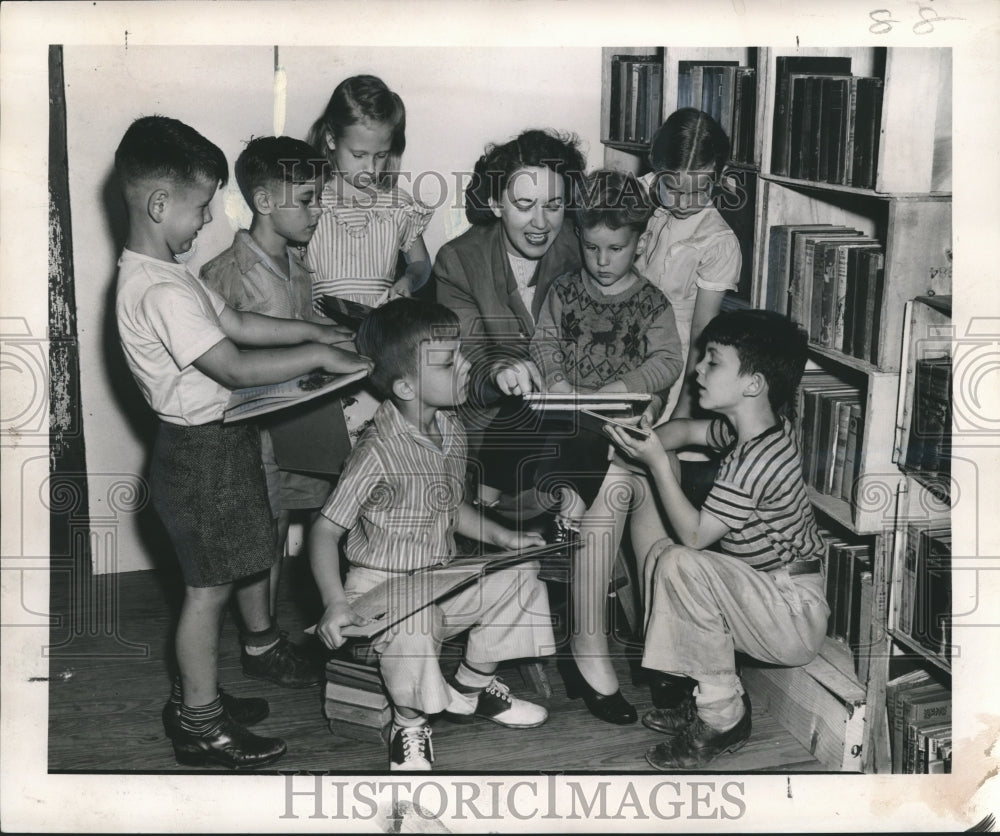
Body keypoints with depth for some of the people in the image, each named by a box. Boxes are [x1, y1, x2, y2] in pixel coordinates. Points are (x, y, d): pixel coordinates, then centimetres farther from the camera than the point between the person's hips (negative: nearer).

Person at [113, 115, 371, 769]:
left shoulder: (165, 272, 7)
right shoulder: (161, 292, -27)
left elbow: (233, 322, 15)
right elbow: (233, 367, -29)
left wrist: (313, 331, 10)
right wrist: (320, 357, -21)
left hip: (221, 438, 10)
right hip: (201, 450, -10)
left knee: (253, 549, 26)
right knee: (210, 585, 1)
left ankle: (264, 645, 49)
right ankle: (199, 722, 15)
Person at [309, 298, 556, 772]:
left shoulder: (451, 430, 2)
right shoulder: (379, 453, -23)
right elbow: (325, 531, -19)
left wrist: (503, 537, 8)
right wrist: (334, 603, -32)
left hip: (442, 574, 8)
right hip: (383, 584, -8)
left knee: (519, 576, -3)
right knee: (413, 631, -36)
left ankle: (470, 689, 17)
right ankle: (410, 724, -3)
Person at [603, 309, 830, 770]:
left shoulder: (757, 459, -26)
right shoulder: (756, 428, 3)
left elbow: (694, 534, -21)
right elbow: (685, 429, 18)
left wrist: (657, 461, -19)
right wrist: (650, 441, -2)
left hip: (795, 622, -10)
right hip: (776, 596, 10)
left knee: (681, 563, -27)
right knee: (661, 554, 9)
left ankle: (723, 719, -12)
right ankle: (700, 690, 11)